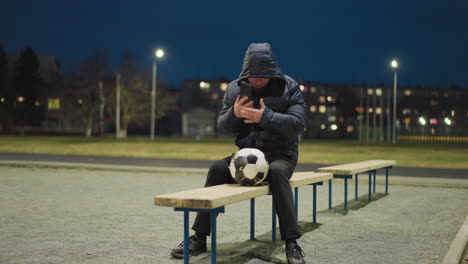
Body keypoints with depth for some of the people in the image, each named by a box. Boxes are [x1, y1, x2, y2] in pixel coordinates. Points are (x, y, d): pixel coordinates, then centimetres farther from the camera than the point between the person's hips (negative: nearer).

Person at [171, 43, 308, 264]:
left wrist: (265, 117, -30)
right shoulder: (235, 88, 3)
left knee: (276, 171, -37)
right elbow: (222, 126, 4)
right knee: (217, 169, -23)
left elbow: (298, 123, -17)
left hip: (280, 154, -3)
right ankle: (199, 238, -13)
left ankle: (291, 243, -33)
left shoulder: (289, 88, -7)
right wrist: (234, 114, -20)